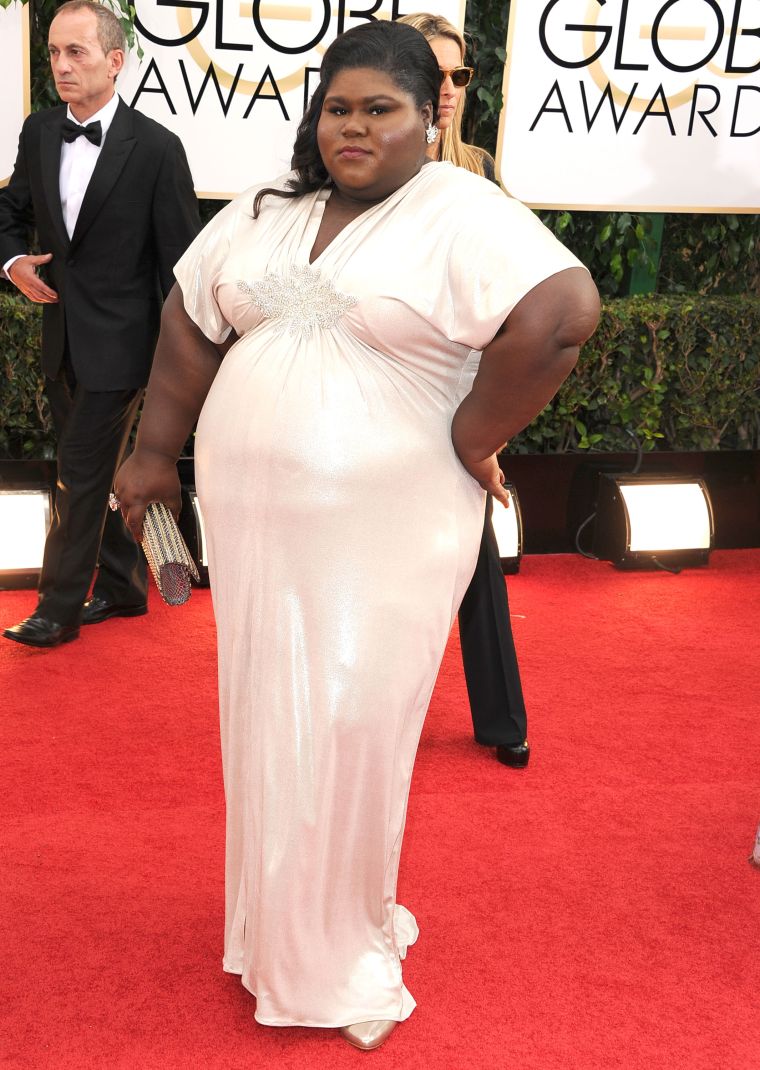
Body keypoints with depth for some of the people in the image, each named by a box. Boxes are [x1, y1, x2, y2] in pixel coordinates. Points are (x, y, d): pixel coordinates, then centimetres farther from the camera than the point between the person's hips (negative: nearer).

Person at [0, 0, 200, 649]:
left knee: (82, 476, -2)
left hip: (117, 344, -6)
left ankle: (59, 609, 11)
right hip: (62, 341, 6)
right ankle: (123, 588, 31)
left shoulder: (157, 149, -12)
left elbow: (180, 262, -9)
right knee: (93, 473, 16)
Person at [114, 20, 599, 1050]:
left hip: (384, 537, -5)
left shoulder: (461, 215, -10)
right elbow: (192, 320, 15)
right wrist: (157, 452, 12)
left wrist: (470, 441, -16)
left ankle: (344, 942, 27)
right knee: (268, 724, 15)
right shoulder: (266, 212, 8)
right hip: (252, 522, 5)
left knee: (352, 734, 4)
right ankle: (282, 929, 35)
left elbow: (562, 312, -24)